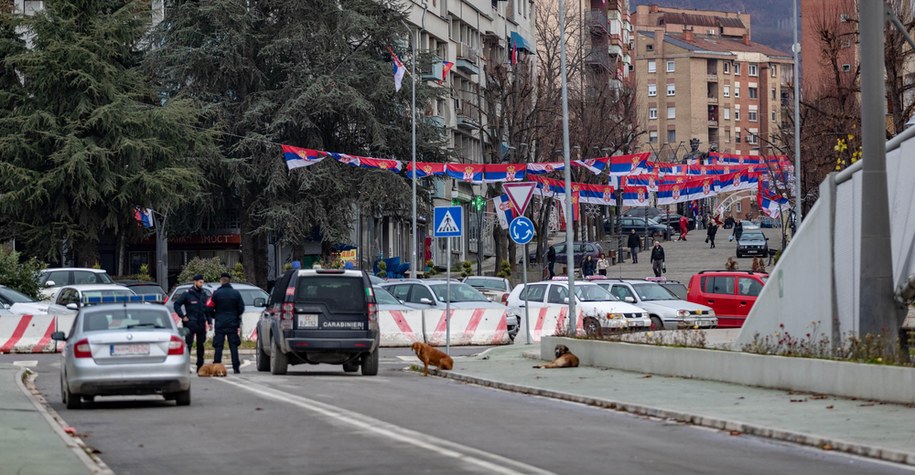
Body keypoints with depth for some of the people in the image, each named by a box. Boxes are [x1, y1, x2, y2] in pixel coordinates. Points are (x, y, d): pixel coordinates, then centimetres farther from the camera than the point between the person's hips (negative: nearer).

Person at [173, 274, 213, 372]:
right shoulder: (188, 294, -5)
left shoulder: (204, 294, 12)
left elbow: (208, 309, 18)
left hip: (201, 324, 6)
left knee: (201, 345, 10)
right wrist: (183, 316, -10)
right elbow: (177, 304, -5)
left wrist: (209, 321, 11)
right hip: (190, 324, -6)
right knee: (188, 344, -8)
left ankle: (200, 367, 17)